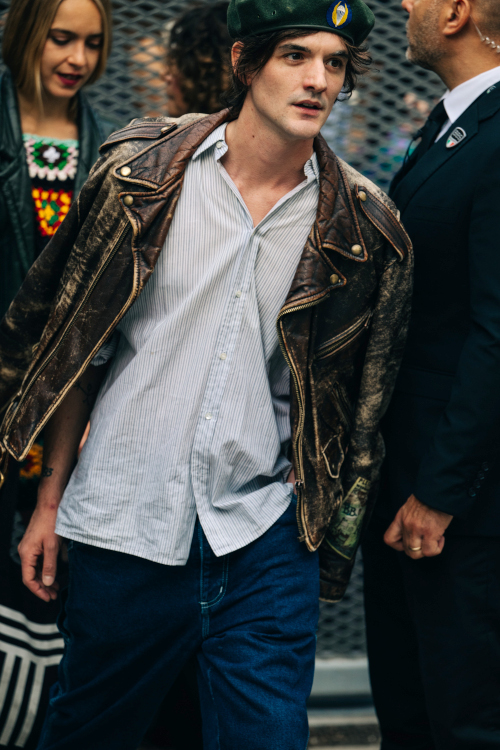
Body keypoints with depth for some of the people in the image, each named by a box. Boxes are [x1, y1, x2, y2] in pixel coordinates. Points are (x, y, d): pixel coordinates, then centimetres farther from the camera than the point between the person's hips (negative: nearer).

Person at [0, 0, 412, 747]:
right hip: (124, 525, 0)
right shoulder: (143, 171, -2)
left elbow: (363, 397, 9)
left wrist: (331, 541, 10)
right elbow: (75, 346, 5)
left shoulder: (365, 228, 0)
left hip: (265, 544, 0)